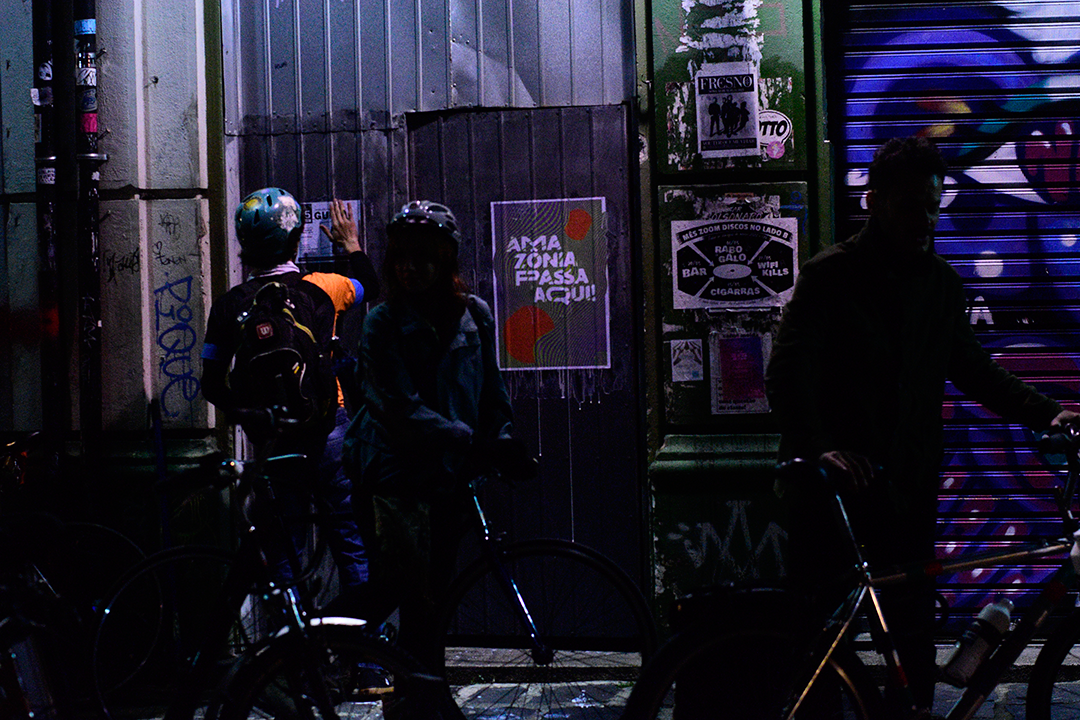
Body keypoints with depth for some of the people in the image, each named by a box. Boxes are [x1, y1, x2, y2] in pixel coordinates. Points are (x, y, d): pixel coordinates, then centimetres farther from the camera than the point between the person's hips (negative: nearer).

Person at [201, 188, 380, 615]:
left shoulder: (229, 306, -5)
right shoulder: (321, 289, -5)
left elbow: (213, 387, -2)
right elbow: (370, 289, 19)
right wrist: (352, 245, 35)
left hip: (270, 437, 0)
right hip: (328, 430, 0)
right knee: (350, 536, 8)